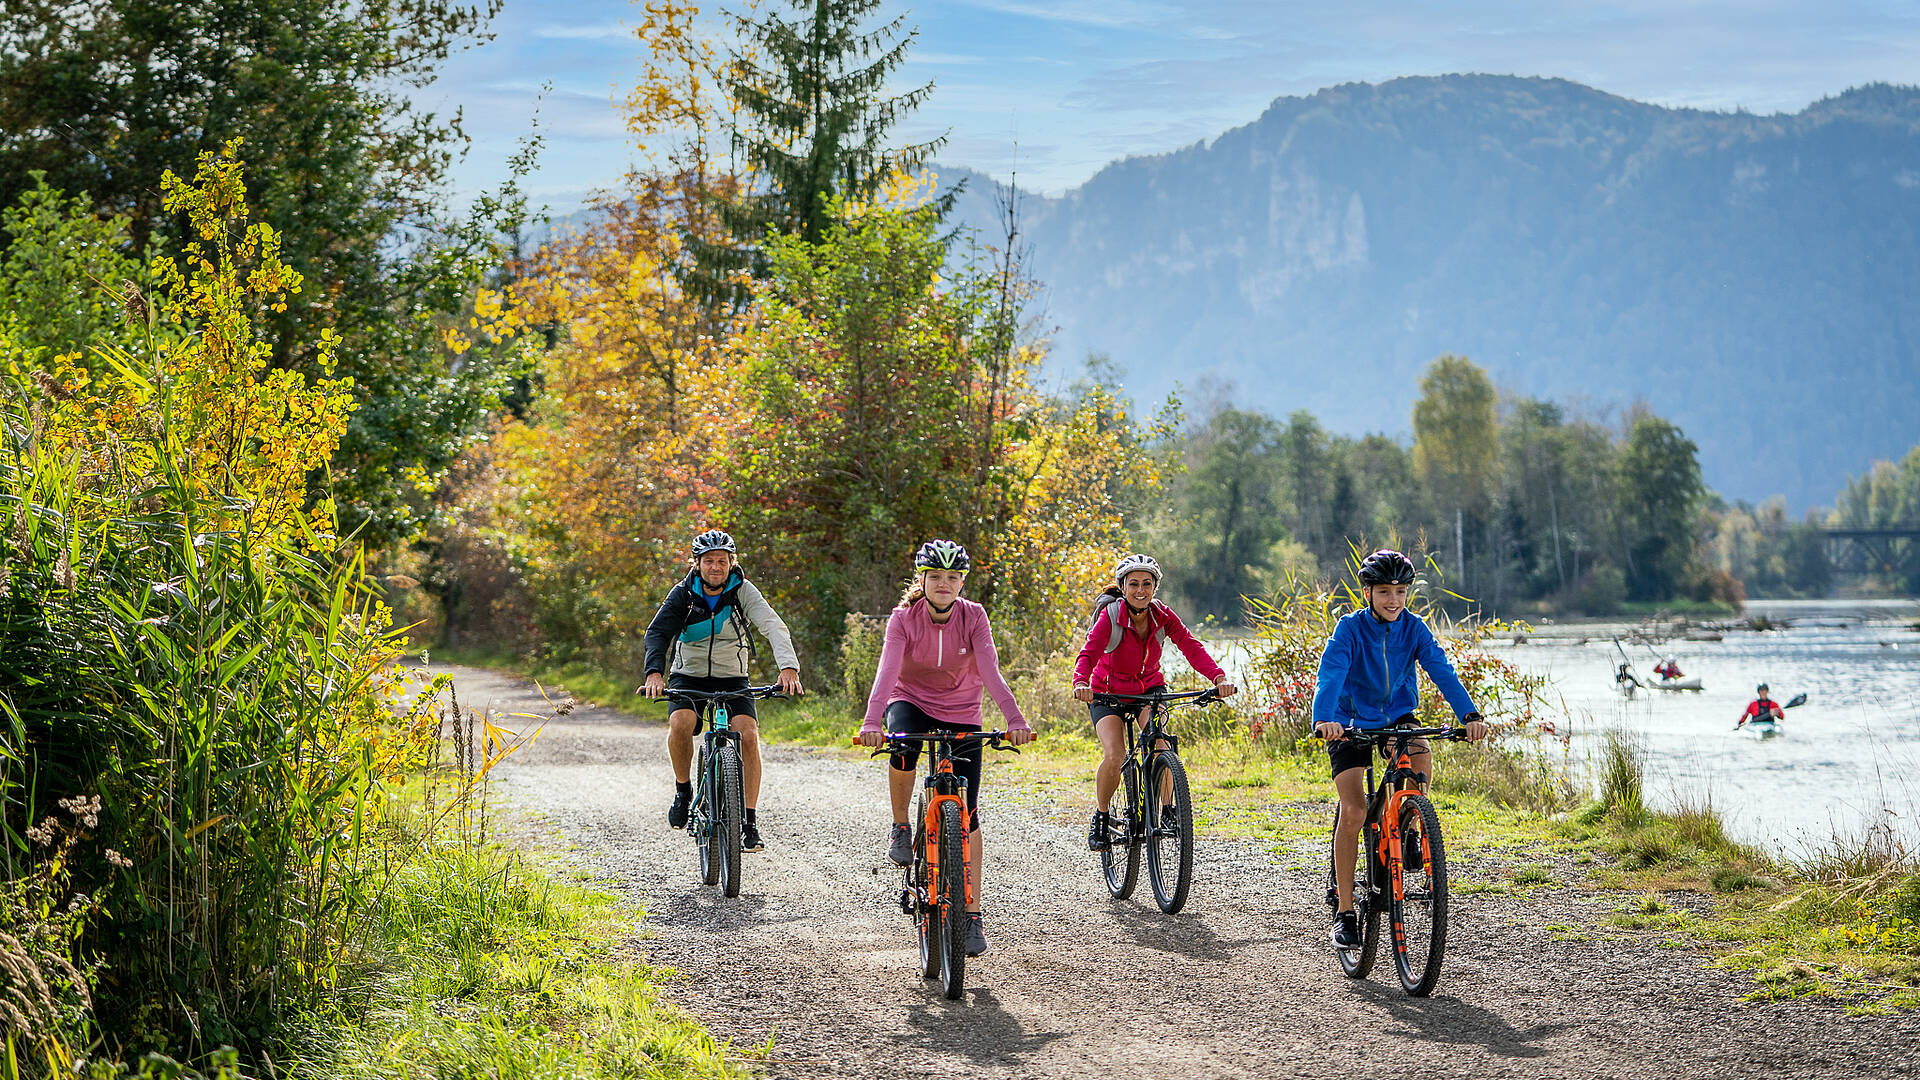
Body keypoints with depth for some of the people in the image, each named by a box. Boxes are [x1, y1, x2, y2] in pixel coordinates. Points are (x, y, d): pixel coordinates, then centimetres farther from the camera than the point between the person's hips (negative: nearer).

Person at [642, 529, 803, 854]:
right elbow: (658, 632, -21)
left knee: (748, 735, -22)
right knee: (681, 723, -30)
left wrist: (788, 667, -43)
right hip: (689, 677, 0)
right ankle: (683, 790, -3)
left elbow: (773, 627, -25)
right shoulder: (683, 594, -11)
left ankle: (749, 822, -14)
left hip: (732, 679, 0)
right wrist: (654, 674, -41)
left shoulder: (742, 591, -13)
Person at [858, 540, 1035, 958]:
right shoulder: (904, 618, -16)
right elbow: (887, 671, -28)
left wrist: (1015, 720, -38)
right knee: (903, 748, -37)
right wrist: (872, 722, -44)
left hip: (960, 714, 1)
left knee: (966, 813, -7)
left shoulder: (973, 617, -14)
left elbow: (990, 672, -24)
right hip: (911, 703, -1)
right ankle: (900, 829, -9)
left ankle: (972, 916, -1)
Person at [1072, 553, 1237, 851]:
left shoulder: (1162, 616, -13)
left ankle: (1167, 810, -13)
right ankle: (1101, 816, 1)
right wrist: (1080, 682, -56)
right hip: (1108, 693, -2)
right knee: (1114, 757, -23)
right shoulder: (1111, 616, -22)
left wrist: (1219, 677, -41)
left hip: (1149, 688, 2)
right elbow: (1088, 653, -35)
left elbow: (1192, 647, -23)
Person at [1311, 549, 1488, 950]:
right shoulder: (1350, 628, -18)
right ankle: (1344, 910, -7)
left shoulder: (1413, 627, -9)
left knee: (1421, 756, -31)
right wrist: (1323, 719, -51)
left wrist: (1469, 714, -37)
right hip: (1350, 724, -2)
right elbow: (1330, 674, -31)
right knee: (1353, 811, -16)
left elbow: (1441, 670, -20)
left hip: (1397, 718, 3)